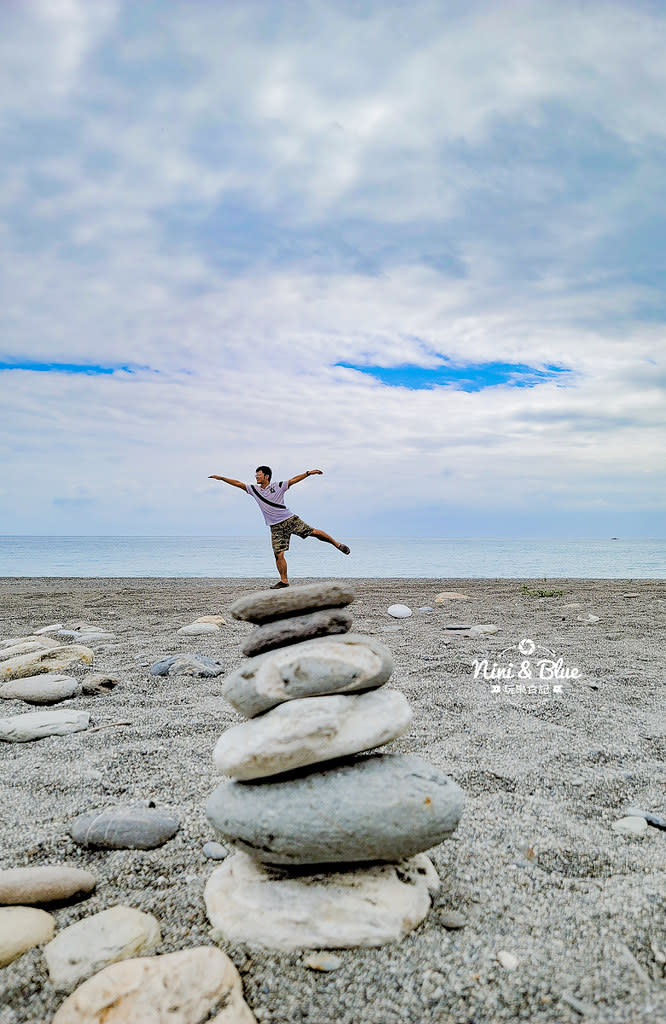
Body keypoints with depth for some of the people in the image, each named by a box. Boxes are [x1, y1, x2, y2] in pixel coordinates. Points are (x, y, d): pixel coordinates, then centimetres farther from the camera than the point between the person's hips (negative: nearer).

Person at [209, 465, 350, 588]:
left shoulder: (277, 486, -1)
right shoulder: (254, 489, 7)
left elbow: (294, 479, -2)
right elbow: (238, 483, 6)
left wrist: (308, 473, -10)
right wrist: (220, 478, 3)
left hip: (290, 519, -2)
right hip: (276, 527, 2)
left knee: (313, 532, -9)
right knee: (278, 554, -4)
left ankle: (336, 543, 11)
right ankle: (284, 580, 8)